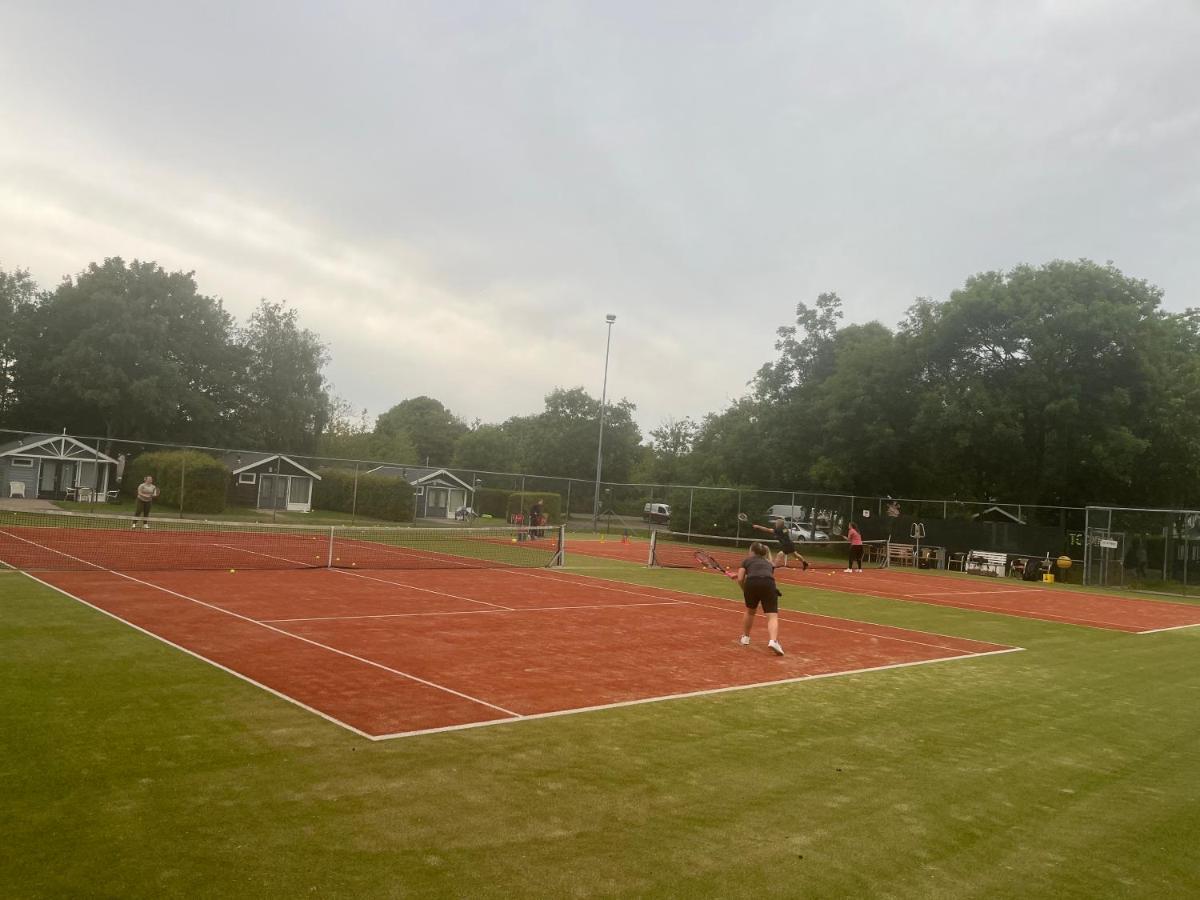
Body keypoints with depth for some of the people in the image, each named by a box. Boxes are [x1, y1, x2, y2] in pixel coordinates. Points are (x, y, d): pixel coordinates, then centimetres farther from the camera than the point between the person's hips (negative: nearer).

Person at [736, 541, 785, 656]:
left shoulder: (747, 560, 26)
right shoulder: (768, 563, 35)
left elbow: (740, 579, 14)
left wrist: (745, 591, 33)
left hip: (751, 583, 0)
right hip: (768, 584, 0)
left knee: (750, 611, 28)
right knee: (772, 616, -5)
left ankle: (745, 637, 39)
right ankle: (773, 641, -30)